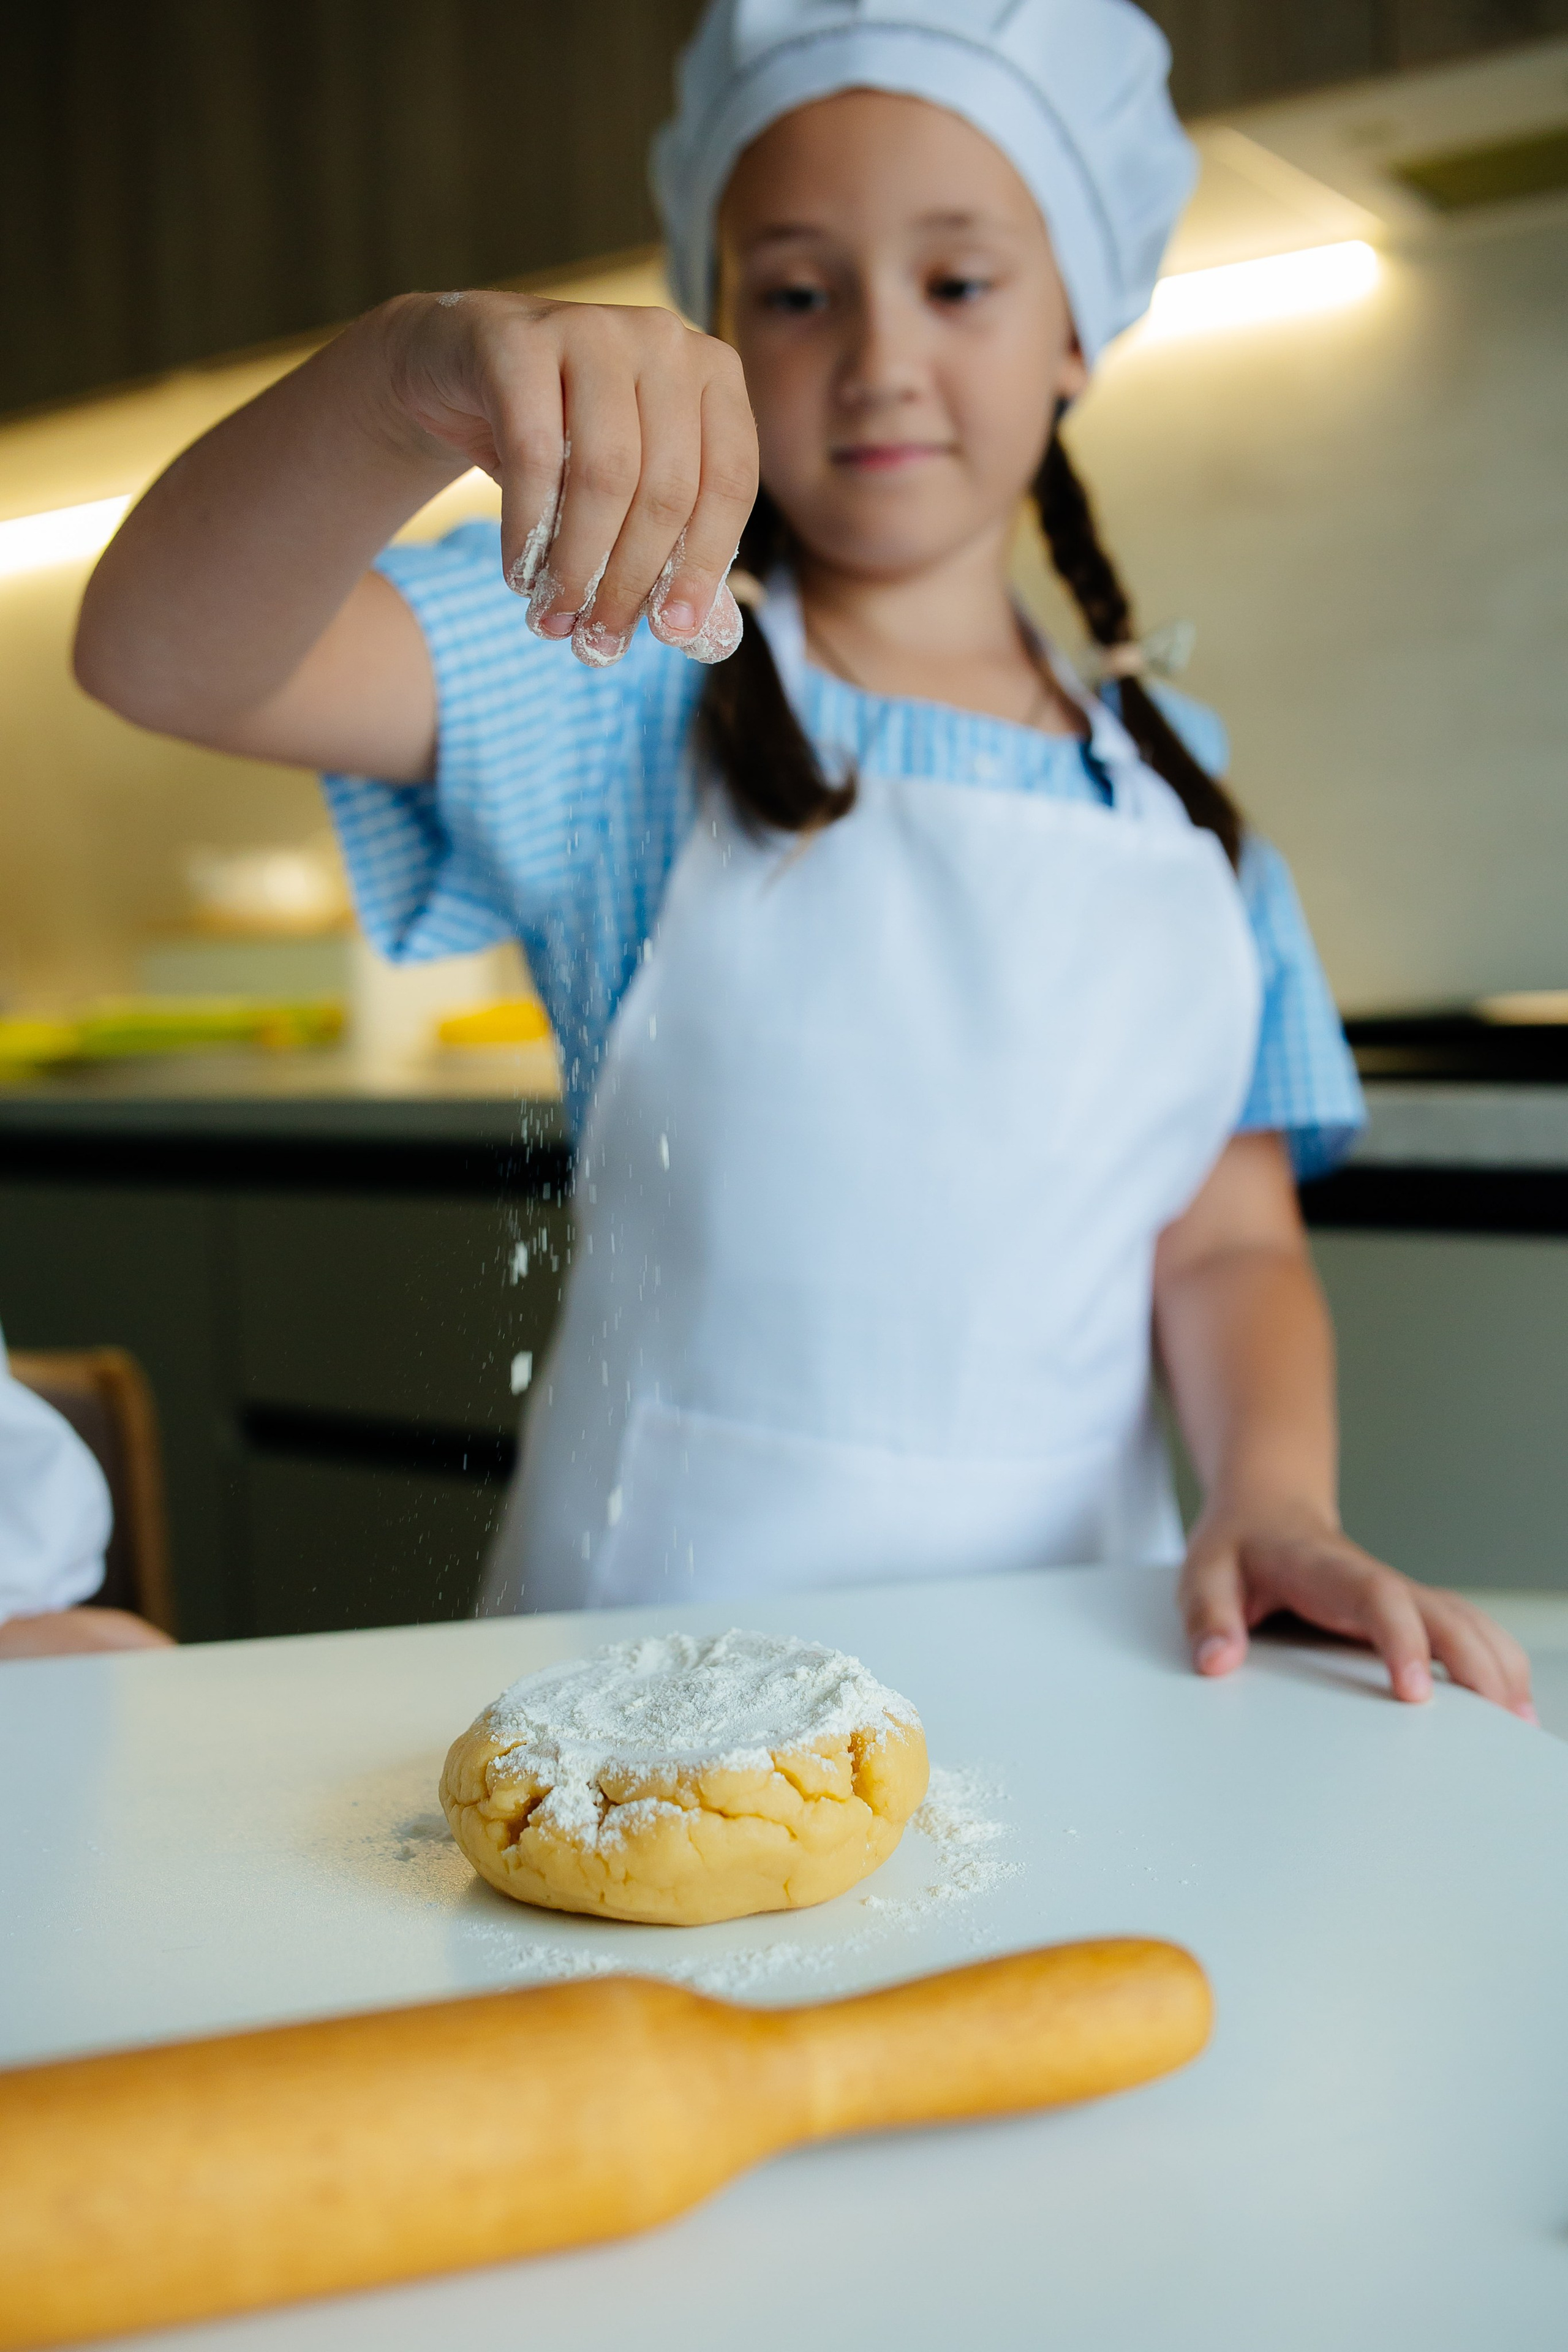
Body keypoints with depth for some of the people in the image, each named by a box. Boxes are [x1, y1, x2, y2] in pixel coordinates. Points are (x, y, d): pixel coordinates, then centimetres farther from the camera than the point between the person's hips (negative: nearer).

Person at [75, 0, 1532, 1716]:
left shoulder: (1177, 785, 10)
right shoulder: (621, 683, -1)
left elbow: (1226, 1244, 9)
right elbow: (162, 652, -16)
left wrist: (1275, 1495, -10)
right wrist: (413, 373, -33)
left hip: (1069, 1628, 4)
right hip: (667, 1622, -3)